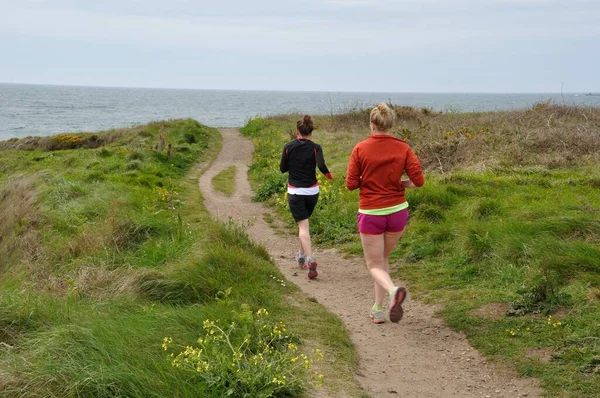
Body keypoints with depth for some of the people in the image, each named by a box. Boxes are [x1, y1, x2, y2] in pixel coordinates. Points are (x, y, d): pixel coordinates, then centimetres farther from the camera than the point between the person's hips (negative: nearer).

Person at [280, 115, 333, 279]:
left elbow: (283, 168, 3)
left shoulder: (289, 147, -4)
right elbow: (321, 165, -21)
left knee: (303, 226, -6)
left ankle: (310, 260, -24)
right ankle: (302, 255, 34)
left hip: (295, 192, -2)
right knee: (304, 221, 24)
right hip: (312, 191, 2)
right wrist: (328, 174, -1)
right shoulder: (315, 148, -6)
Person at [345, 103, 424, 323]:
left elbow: (351, 184, -8)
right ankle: (378, 309, 23)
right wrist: (399, 184, 9)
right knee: (383, 258, 23)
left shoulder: (360, 149, -9)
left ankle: (393, 290, -23)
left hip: (370, 214, -3)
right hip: (397, 212, 3)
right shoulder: (403, 148, -4)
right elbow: (418, 180, -9)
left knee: (374, 265, 9)